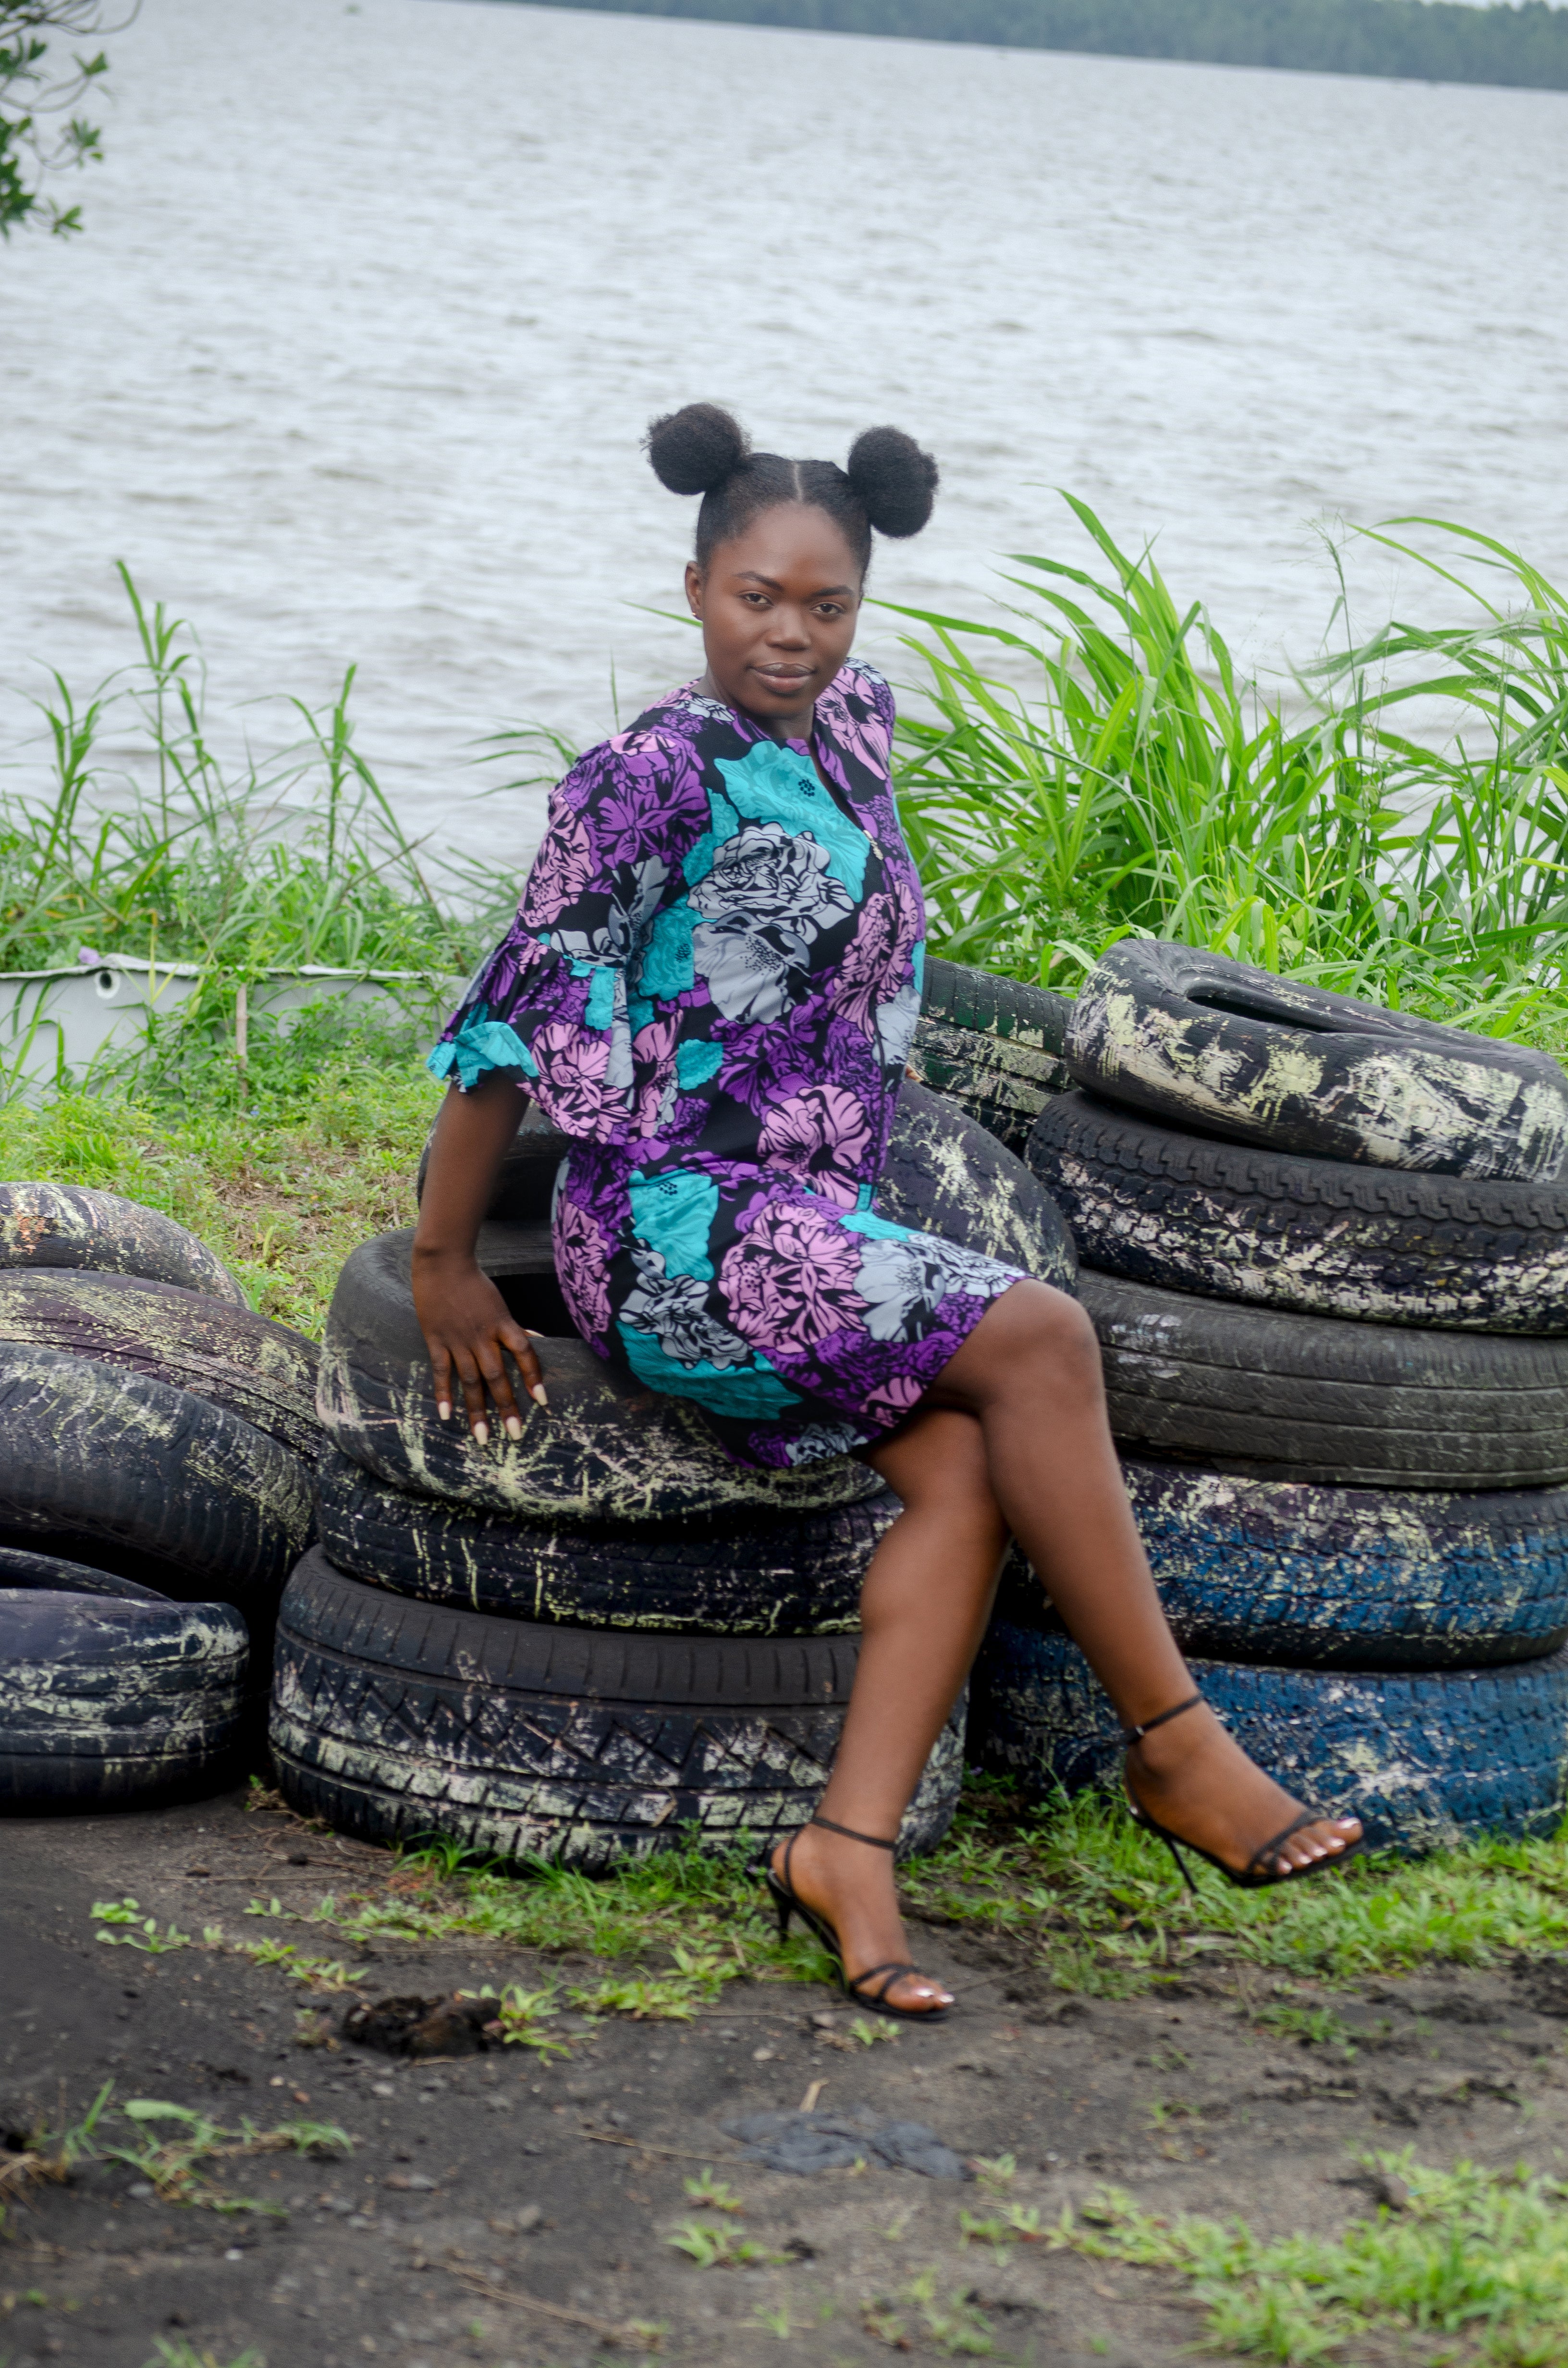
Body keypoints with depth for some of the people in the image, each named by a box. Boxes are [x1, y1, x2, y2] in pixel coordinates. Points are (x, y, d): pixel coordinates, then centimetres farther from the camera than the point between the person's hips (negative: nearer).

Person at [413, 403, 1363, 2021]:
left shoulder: (851, 731, 12)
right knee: (1033, 1340, -21)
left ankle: (851, 1844, -24)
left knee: (962, 1470, -18)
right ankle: (1172, 1747, -14)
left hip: (811, 1230, 8)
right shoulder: (660, 774, -11)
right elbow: (521, 1005, -10)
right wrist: (445, 1263, -8)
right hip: (679, 1232, -8)